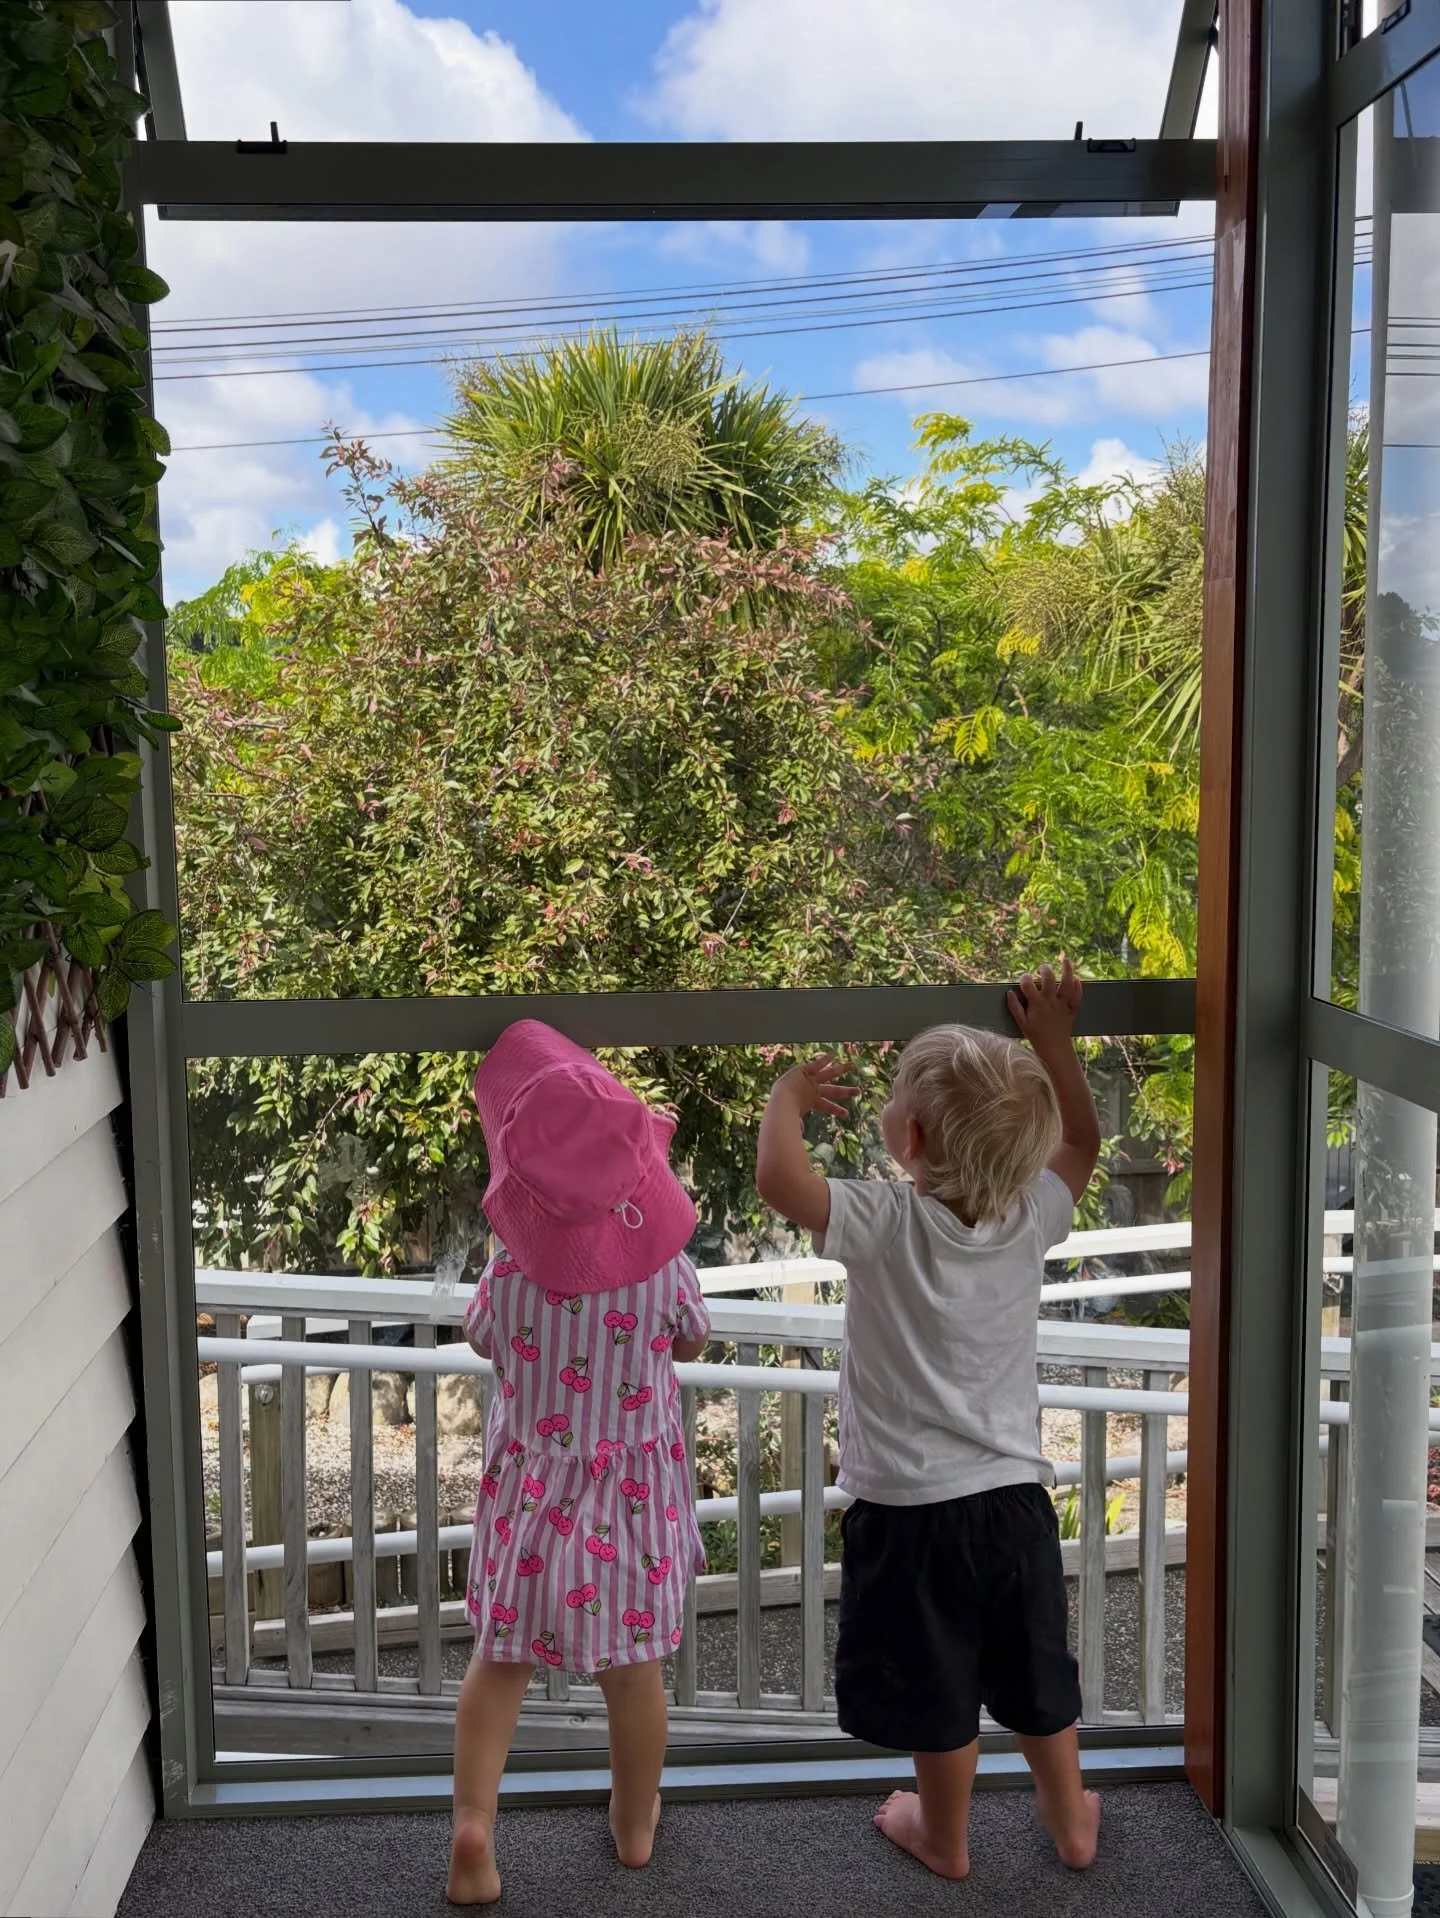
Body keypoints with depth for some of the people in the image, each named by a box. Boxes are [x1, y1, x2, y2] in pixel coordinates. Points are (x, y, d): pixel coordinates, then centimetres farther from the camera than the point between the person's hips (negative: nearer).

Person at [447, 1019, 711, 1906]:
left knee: (503, 1658, 16)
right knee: (633, 1665, 17)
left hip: (532, 1488, 0)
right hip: (633, 1489, 1)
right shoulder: (664, 1268, -18)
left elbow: (484, 1342, 3)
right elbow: (693, 1345, 1)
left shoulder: (510, 1280, -19)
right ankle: (635, 1823, 35)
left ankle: (473, 1817, 3)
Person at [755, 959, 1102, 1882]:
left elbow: (778, 1176, -31)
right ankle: (1072, 1821, 42)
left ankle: (946, 1836, 36)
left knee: (938, 1690, 16)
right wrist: (1053, 1038, 10)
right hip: (1016, 1496, 5)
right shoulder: (1030, 1219, -8)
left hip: (912, 1511, -4)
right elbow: (1081, 1141, 10)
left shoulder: (885, 1224, -23)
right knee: (1036, 1676, 24)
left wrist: (792, 1094, -13)